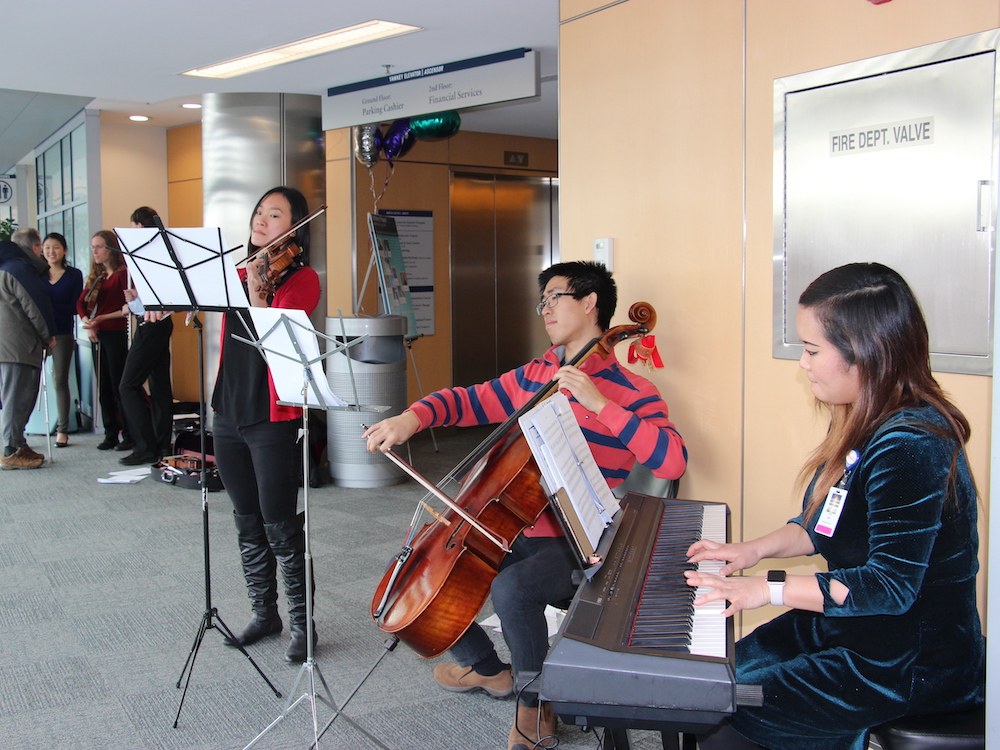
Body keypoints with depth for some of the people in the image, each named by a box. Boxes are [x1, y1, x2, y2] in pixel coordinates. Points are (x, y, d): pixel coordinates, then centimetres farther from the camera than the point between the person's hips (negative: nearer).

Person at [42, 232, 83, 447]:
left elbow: (75, 308, -4)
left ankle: (63, 430, 9)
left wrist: (49, 307, -16)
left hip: (62, 334, -1)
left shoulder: (74, 275, 4)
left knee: (60, 380, 2)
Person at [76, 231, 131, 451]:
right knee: (104, 386, 8)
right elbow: (81, 303, 12)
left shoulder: (123, 274, -8)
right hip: (98, 336, 7)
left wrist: (102, 318, -17)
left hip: (117, 335, -7)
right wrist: (87, 322, -5)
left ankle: (129, 434, 2)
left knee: (119, 385, -5)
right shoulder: (96, 276, 16)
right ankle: (110, 434, 13)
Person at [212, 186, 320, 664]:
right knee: (248, 523, 14)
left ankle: (302, 623, 10)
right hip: (230, 411, 7)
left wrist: (256, 288, -30)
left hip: (273, 417, -7)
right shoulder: (237, 276, 15)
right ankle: (263, 614, 27)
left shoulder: (301, 279, -5)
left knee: (280, 526, -3)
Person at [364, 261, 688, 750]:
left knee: (511, 587, -35)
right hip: (509, 532, 7)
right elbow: (468, 401, 13)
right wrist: (412, 418, -7)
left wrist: (600, 404, -27)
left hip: (571, 547, -7)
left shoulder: (630, 393, -8)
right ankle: (486, 668, 24)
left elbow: (672, 461, -23)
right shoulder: (532, 377, 13)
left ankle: (535, 707, -8)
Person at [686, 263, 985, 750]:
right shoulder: (869, 425, 4)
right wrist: (756, 550, 5)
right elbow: (825, 523, 16)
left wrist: (771, 589, -22)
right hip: (848, 625, 9)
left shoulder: (910, 447, -28)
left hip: (911, 662, -9)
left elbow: (891, 586, -28)